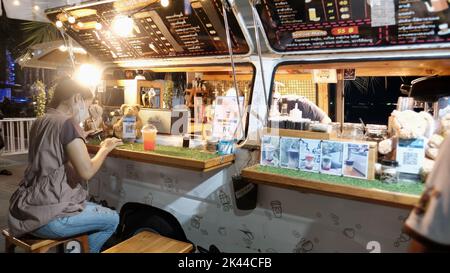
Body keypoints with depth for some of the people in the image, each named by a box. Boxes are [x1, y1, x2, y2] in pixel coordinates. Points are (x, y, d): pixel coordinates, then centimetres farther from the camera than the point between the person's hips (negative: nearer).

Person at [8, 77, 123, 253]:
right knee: (112, 219, 4)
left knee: (98, 209, 22)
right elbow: (86, 171, -18)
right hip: (46, 216, -9)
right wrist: (105, 149, -3)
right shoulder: (67, 123, -17)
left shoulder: (40, 122, 9)